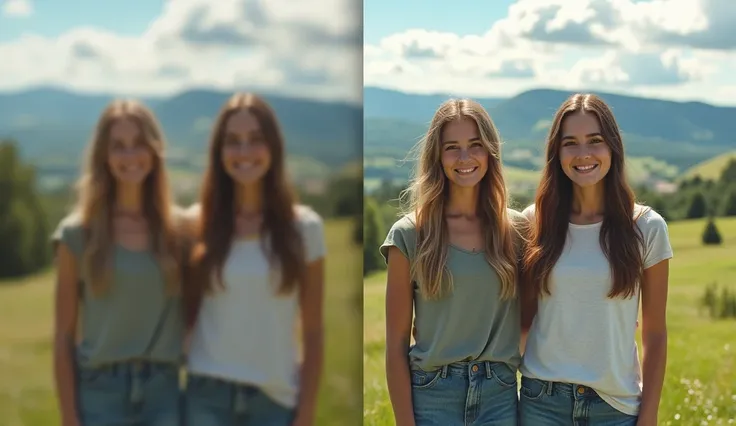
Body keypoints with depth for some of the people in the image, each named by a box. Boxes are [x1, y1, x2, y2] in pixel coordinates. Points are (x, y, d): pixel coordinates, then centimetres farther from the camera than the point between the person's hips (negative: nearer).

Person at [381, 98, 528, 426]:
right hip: (432, 397, -2)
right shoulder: (409, 234, -4)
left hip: (500, 395, 2)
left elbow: (528, 318, 11)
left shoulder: (517, 230, 3)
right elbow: (396, 344, -4)